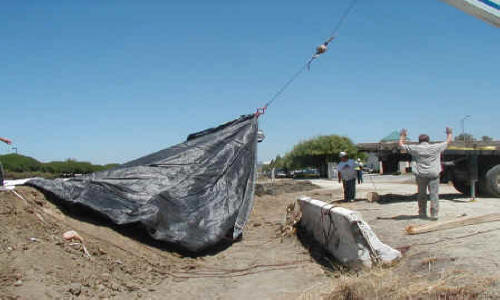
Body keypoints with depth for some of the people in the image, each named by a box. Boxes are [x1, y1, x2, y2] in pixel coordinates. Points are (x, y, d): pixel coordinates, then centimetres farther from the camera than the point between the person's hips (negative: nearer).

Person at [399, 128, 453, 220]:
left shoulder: (415, 148, 1)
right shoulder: (436, 147, 2)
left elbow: (401, 145, 12)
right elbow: (448, 141, 17)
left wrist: (402, 136, 28)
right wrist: (449, 133, 35)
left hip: (421, 175, 1)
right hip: (433, 174, -1)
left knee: (422, 194, 13)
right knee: (434, 194, 0)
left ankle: (422, 213, 18)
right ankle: (434, 214, -5)